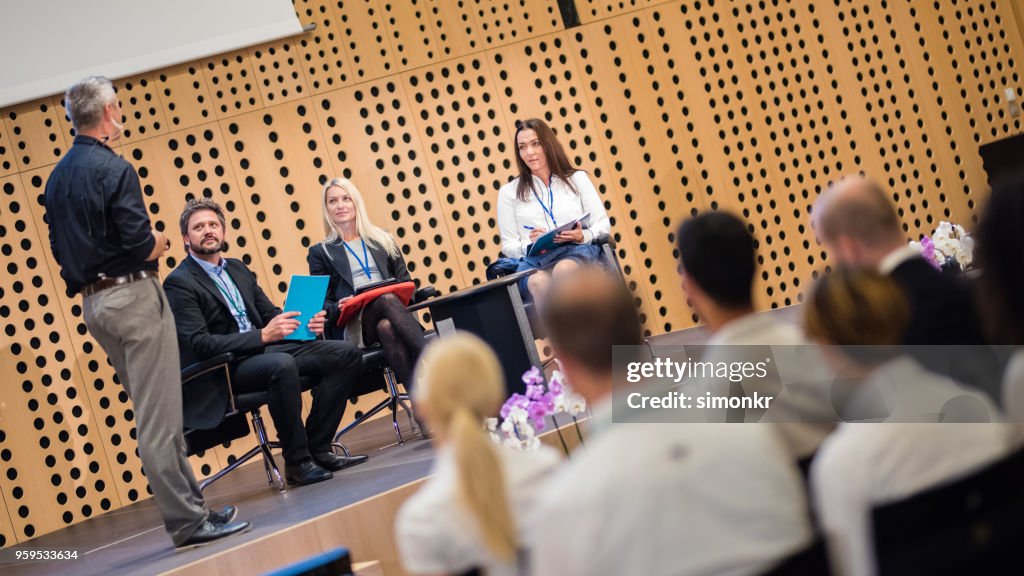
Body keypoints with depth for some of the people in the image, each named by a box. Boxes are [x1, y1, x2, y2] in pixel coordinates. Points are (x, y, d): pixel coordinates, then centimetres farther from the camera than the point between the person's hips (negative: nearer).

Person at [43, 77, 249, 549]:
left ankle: (190, 506, 19)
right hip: (131, 295, -9)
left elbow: (60, 247, 15)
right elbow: (140, 243, -19)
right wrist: (159, 243, 0)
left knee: (153, 414, 13)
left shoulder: (57, 177, 12)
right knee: (160, 418, -6)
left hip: (92, 304, 9)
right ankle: (188, 521, -2)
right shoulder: (113, 169, -14)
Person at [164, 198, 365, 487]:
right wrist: (262, 335, -25)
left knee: (346, 353, -7)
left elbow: (270, 313, 22)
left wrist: (303, 323, -2)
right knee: (282, 365, -38)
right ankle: (297, 461, -23)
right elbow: (199, 344, -17)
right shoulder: (179, 283, -6)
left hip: (264, 349, 8)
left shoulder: (238, 269, 19)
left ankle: (317, 449, -6)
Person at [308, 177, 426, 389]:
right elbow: (320, 302, 10)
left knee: (387, 327, -38)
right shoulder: (320, 252, 18)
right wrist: (338, 308, -14)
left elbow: (406, 281, 21)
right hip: (352, 324, -2)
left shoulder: (382, 240, 24)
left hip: (389, 316, 2)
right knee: (388, 299, -36)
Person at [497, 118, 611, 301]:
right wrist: (530, 245, -8)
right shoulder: (509, 192, 19)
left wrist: (584, 236, -8)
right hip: (534, 259, 0)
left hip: (577, 251, 0)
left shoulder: (577, 178, 19)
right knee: (539, 281, -39)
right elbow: (508, 246, 15)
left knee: (564, 269, -40)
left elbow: (603, 225, 15)